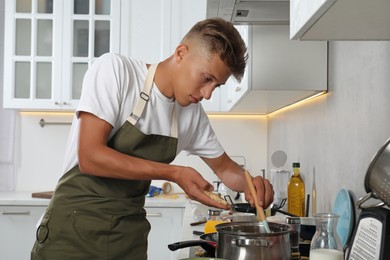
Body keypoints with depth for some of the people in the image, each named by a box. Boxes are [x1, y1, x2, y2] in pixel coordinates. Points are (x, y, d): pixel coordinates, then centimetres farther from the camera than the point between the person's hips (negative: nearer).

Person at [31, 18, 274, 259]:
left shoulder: (193, 113, 1)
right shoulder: (115, 69, -15)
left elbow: (224, 166, 15)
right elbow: (89, 156, -23)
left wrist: (251, 182, -7)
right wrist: (173, 173, -23)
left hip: (130, 236, 6)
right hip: (74, 229, -5)